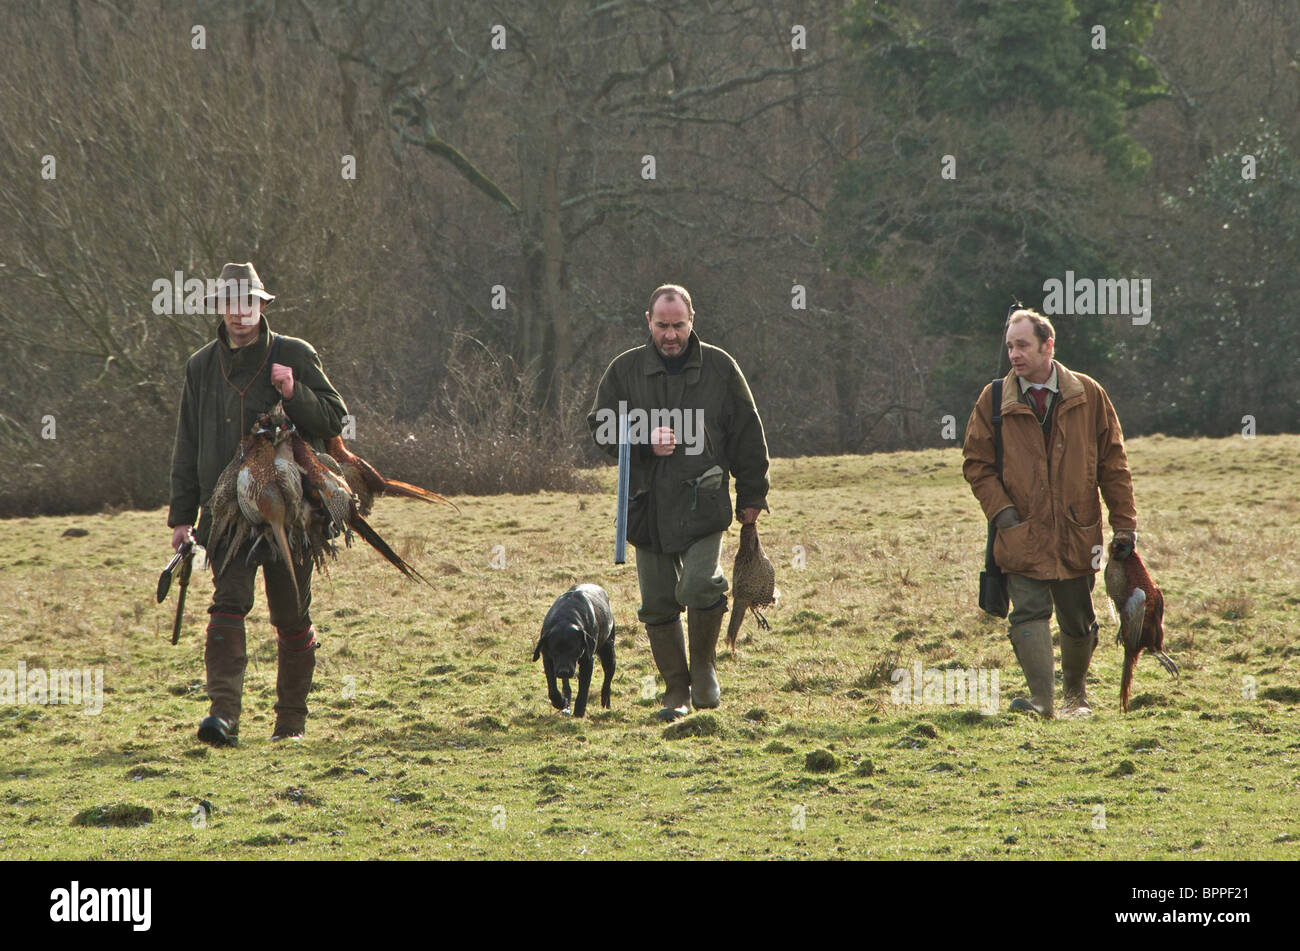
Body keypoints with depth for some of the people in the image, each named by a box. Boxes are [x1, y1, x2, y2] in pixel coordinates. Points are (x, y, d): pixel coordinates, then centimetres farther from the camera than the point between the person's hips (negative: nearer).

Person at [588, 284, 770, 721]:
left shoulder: (719, 367, 5)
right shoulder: (625, 370, 7)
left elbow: (747, 435, 10)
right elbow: (602, 428, 6)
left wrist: (751, 495, 10)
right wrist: (645, 441, -13)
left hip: (703, 504, -2)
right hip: (647, 505, 2)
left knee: (701, 587, -19)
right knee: (658, 603, 4)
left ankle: (703, 666, 6)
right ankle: (676, 691, 17)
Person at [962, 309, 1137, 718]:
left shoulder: (1088, 396, 2)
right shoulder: (994, 401, 1)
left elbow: (1113, 462, 6)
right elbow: (976, 462, 6)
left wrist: (1124, 523, 3)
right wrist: (1000, 509, -9)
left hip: (1077, 533, 1)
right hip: (1022, 534, -1)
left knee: (1078, 621, 11)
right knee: (1029, 614, -14)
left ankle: (1076, 693, 32)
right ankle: (1042, 700, -17)